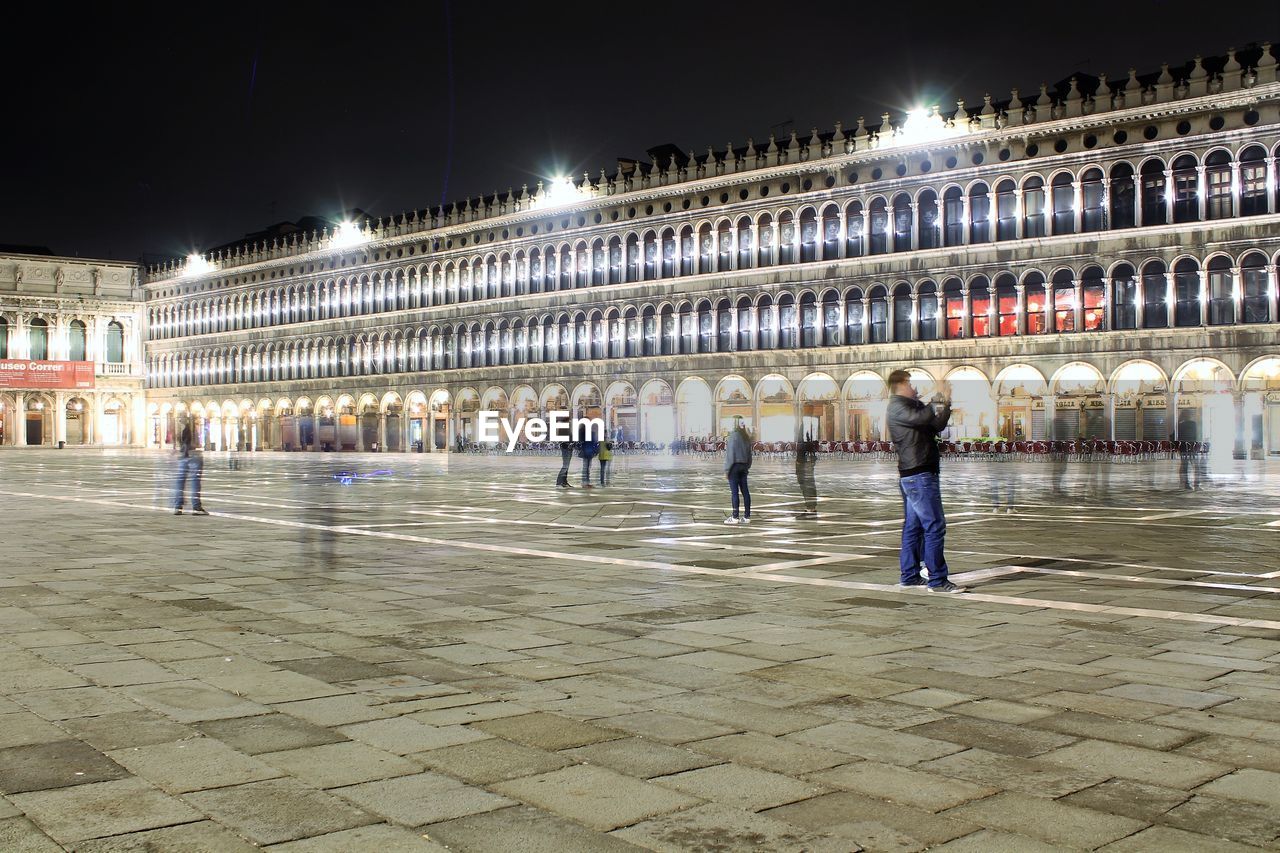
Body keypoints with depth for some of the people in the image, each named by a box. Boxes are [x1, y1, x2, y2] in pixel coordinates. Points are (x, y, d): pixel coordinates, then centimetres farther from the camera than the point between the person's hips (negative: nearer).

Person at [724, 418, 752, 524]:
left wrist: (726, 469, -9)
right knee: (745, 491, 7)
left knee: (734, 492, -5)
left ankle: (735, 517, -4)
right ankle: (747, 516, 9)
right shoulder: (746, 437, 9)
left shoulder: (733, 435, -13)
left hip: (734, 466, -7)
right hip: (743, 466, 7)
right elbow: (749, 454, 13)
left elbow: (730, 453, -14)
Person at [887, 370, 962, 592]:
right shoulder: (897, 407, -10)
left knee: (913, 526, 12)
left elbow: (937, 426, 18)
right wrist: (938, 400, -18)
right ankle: (937, 580, -11)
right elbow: (920, 418, -27)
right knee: (934, 526, -11)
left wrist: (946, 403, 8)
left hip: (912, 476, 10)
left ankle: (909, 576, 17)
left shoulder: (912, 406, 20)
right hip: (918, 475, -10)